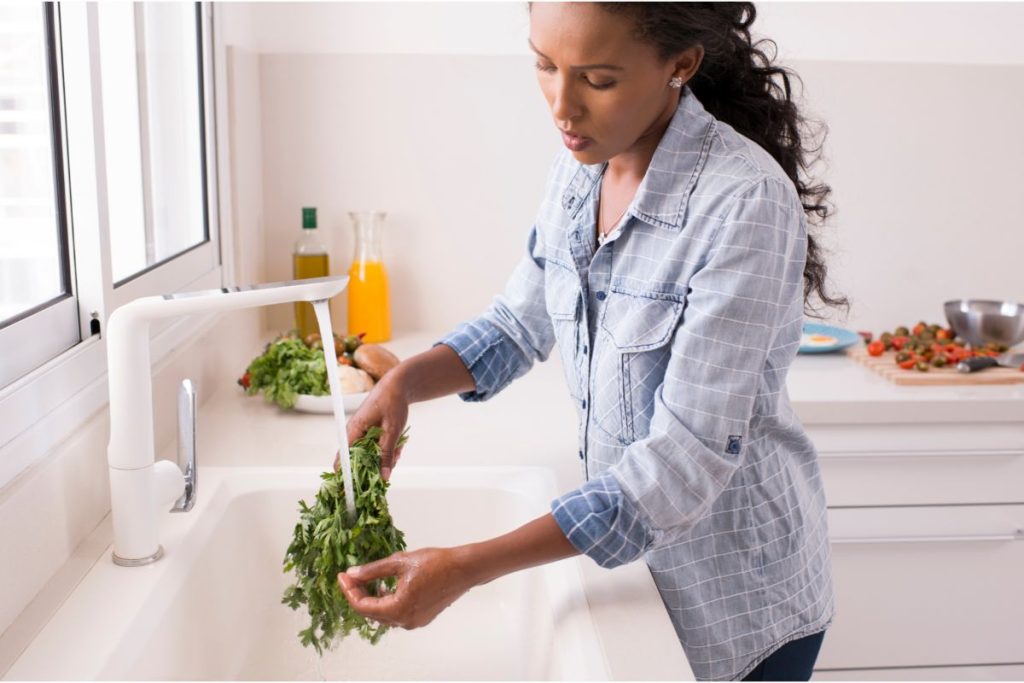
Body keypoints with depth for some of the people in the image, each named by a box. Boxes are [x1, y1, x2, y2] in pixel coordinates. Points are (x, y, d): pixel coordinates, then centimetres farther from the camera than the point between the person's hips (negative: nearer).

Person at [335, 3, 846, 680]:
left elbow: (689, 459, -29)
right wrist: (403, 382, -11)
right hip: (630, 546, 6)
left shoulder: (745, 201, -27)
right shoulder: (579, 169, -5)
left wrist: (469, 567, -32)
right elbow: (519, 323, 8)